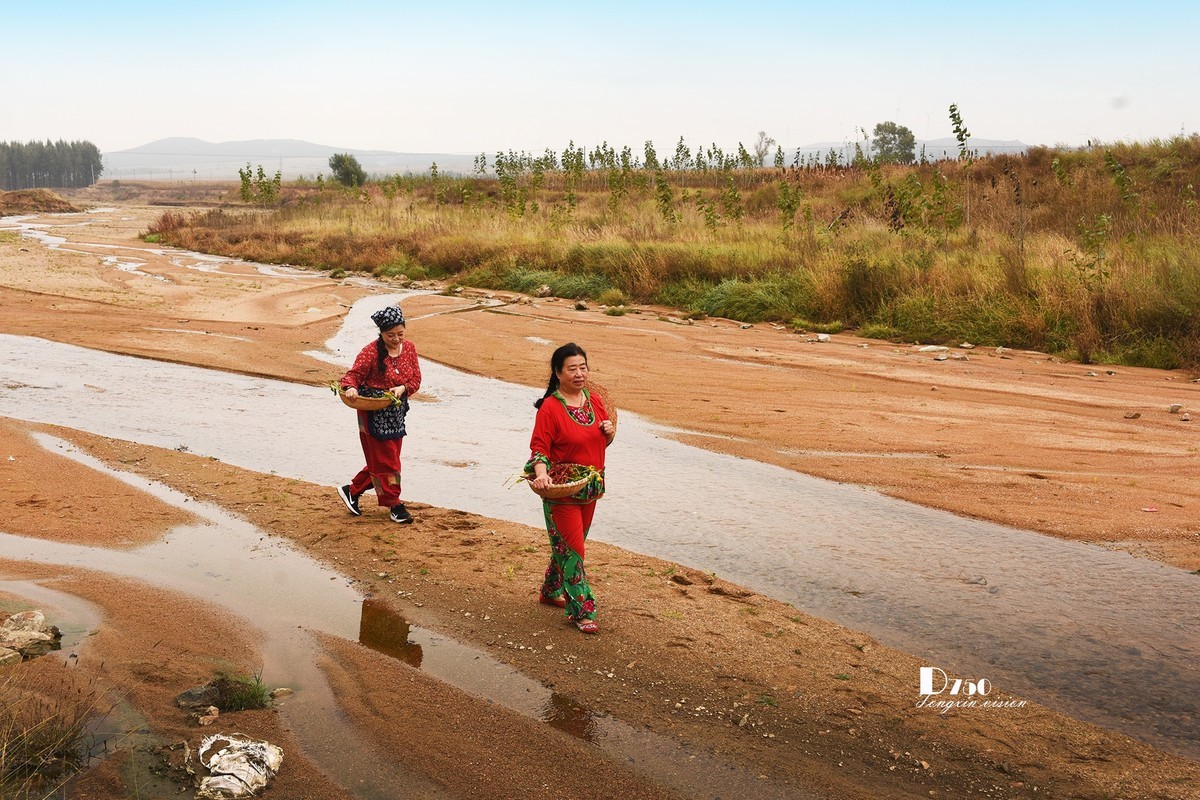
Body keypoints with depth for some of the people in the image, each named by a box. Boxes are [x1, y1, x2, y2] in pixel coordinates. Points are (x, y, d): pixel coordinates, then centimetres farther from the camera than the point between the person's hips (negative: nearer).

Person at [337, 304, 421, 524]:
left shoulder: (409, 348, 2)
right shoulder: (371, 352, -15)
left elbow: (416, 379, 3)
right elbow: (352, 375, -15)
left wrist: (403, 388, -17)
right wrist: (350, 388, -37)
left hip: (396, 413, 7)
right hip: (373, 413, -7)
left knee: (381, 460, 14)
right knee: (385, 460, 0)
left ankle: (352, 491, 30)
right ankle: (394, 504, 10)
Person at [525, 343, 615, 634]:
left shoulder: (595, 401, 5)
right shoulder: (550, 407, -14)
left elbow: (603, 443, 16)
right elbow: (539, 447, -15)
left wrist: (610, 431, -5)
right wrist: (541, 472, -32)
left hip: (590, 487, 7)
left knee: (567, 545, 19)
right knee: (571, 548, -3)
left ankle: (551, 591, 38)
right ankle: (582, 610, 4)